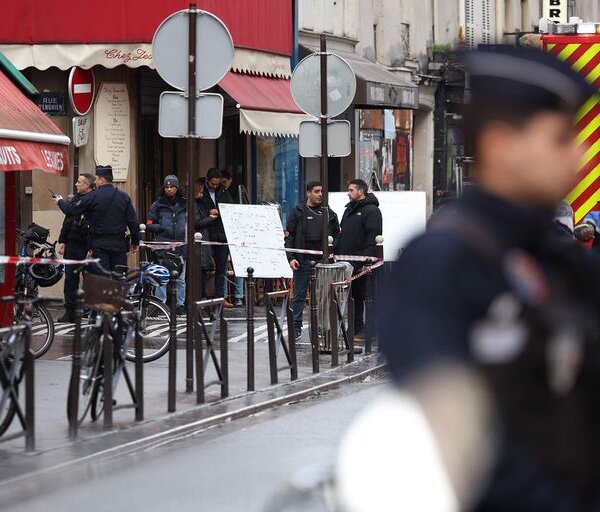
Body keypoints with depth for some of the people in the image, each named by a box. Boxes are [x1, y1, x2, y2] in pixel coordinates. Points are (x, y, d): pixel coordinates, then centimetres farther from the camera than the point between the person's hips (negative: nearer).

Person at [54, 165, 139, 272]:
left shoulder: (92, 197, -8)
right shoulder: (124, 197, 4)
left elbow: (71, 210, -3)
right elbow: (133, 222, 3)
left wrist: (60, 202, 18)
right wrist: (135, 242, 12)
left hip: (100, 245, -3)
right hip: (119, 243, 3)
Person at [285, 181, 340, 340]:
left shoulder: (328, 213, 10)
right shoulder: (298, 212, 2)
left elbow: (337, 235, 15)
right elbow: (289, 236, 1)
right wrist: (291, 258, -8)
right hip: (303, 261, -2)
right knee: (299, 295, 1)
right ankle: (296, 327, 5)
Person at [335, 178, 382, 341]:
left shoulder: (371, 210, -8)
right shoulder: (349, 210, 21)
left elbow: (373, 237, -16)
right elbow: (342, 235, 27)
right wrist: (336, 253, 16)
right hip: (347, 263, 9)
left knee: (364, 296, -5)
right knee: (354, 297, 11)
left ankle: (367, 331, -3)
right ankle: (357, 329, 16)